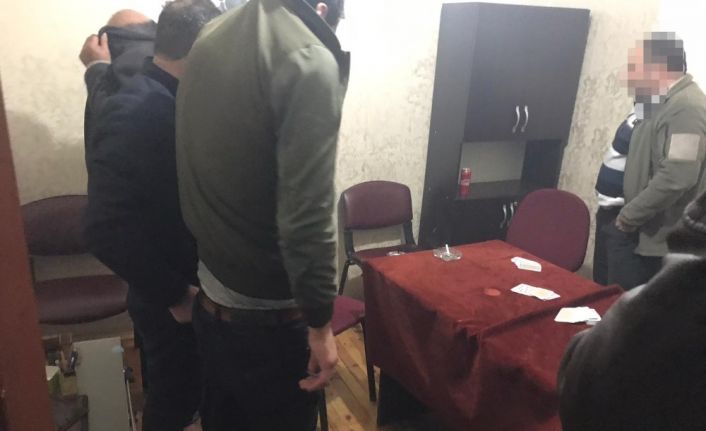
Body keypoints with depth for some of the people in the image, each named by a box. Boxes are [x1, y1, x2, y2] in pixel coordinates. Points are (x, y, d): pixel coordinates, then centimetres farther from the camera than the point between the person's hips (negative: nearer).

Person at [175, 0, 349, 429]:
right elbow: (306, 215, -24)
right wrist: (320, 321, -15)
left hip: (210, 300, 8)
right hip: (268, 316, -7)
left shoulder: (212, 38, 5)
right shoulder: (308, 60, -20)